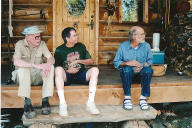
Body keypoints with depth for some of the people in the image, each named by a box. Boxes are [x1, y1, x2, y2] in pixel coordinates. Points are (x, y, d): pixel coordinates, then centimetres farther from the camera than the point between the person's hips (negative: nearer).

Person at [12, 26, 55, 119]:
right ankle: (27, 103, -36)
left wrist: (48, 64, -35)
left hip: (38, 76, 3)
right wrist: (35, 65, -37)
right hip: (23, 76, -2)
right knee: (23, 68, -34)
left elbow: (51, 58, -10)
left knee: (51, 67, -23)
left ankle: (45, 100, -26)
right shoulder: (20, 44, -10)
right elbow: (16, 62, -27)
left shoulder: (42, 44, 0)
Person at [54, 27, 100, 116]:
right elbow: (56, 68, -2)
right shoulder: (59, 50, 2)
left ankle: (90, 103, -29)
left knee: (95, 70, -25)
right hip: (66, 76, -2)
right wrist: (67, 71, -17)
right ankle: (62, 104, -36)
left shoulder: (80, 46, 11)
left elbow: (91, 61, 11)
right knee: (58, 70, -34)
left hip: (81, 75, 3)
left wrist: (79, 61, -5)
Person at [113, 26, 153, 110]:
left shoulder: (146, 46, 3)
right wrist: (127, 63, -19)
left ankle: (143, 98, -22)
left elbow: (150, 60, 5)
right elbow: (116, 62, -2)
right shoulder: (123, 46, -4)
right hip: (128, 72, -1)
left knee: (148, 70, -31)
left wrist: (143, 65, -16)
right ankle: (127, 98, -24)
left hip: (141, 72, 2)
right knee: (127, 69, -36)